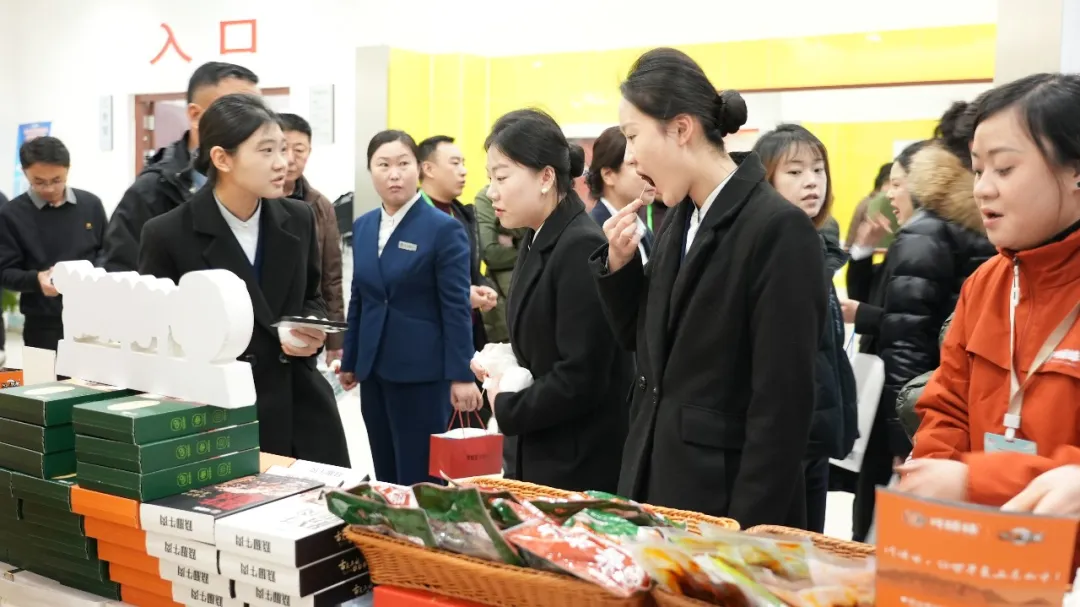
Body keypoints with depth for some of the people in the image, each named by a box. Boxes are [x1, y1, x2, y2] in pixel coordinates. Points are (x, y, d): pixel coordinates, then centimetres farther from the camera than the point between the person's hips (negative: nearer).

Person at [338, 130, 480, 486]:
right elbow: (358, 299, 14)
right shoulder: (362, 227, 9)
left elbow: (457, 307, -11)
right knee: (385, 479, 14)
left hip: (422, 372, -6)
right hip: (374, 370, 6)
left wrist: (461, 375, -14)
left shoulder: (444, 228, -9)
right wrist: (349, 361, 15)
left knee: (419, 482, 1)